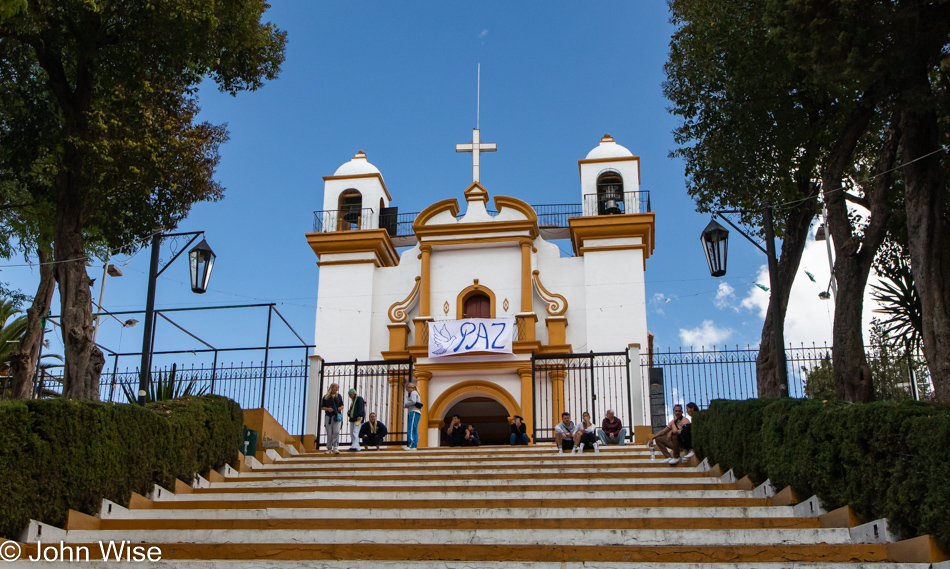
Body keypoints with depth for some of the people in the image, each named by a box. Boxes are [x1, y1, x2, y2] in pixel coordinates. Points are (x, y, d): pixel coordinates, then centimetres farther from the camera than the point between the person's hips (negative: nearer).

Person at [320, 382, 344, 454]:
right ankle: (329, 449, 9)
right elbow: (322, 407, 8)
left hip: (337, 416, 0)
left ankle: (335, 448, -13)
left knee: (336, 432, -15)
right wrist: (327, 409, -11)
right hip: (328, 416, 0)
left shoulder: (339, 396, 14)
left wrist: (341, 408, 0)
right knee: (329, 433, 1)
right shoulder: (326, 397, 8)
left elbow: (342, 405, 22)